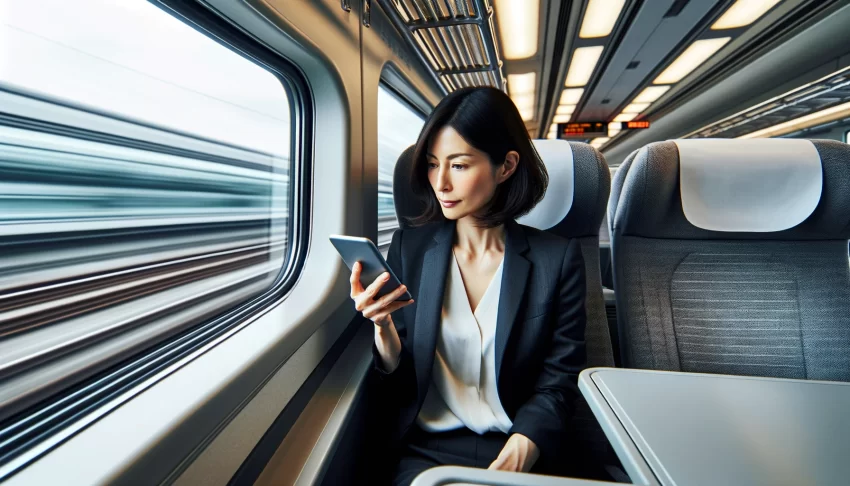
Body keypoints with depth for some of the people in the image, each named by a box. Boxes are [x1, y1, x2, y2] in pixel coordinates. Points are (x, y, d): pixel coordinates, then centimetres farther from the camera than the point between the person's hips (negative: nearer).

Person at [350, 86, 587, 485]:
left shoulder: (557, 259, -5)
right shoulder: (409, 247, -2)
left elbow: (559, 382, 0)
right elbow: (395, 379, 3)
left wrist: (521, 452, -14)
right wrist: (383, 326, -17)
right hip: (426, 450, 0)